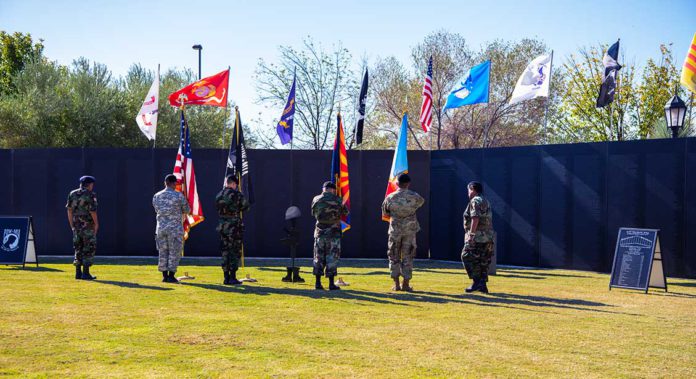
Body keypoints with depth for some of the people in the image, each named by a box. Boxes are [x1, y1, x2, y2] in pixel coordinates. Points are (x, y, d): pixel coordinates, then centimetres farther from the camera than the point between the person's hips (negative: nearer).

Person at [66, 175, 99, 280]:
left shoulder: (72, 194, 7)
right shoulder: (90, 195, -11)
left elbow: (69, 210, 9)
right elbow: (93, 211, -16)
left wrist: (72, 224, 14)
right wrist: (96, 223, -5)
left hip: (76, 225, 6)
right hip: (88, 225, -6)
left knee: (78, 248, 13)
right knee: (89, 248, 0)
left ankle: (78, 272, 12)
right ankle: (86, 273, -4)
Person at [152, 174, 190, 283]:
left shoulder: (156, 196, 4)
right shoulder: (179, 196, -9)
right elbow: (187, 210, 2)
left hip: (161, 227, 4)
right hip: (175, 228, -4)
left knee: (163, 252, 11)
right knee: (174, 252, 1)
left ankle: (164, 275, 11)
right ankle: (171, 276, -1)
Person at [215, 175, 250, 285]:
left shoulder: (219, 196, 6)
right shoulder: (236, 194, -11)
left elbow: (218, 209, 12)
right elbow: (246, 207, -2)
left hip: (222, 226, 5)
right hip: (234, 226, -5)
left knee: (225, 252, 10)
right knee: (235, 252, 1)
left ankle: (226, 278, 11)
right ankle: (232, 277, -1)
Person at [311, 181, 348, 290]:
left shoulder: (316, 199, 0)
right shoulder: (338, 200, -7)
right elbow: (345, 212, 7)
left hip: (320, 232, 2)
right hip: (333, 233, -2)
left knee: (319, 257, 10)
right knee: (332, 258, 2)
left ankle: (318, 283, 9)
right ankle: (331, 284, 1)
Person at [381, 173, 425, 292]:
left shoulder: (390, 197, -5)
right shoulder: (414, 197, -7)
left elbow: (385, 214, 5)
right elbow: (421, 202, 16)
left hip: (395, 231, 0)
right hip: (410, 231, 0)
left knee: (394, 257, 9)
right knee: (408, 257, 6)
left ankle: (396, 284, 7)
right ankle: (406, 284, 6)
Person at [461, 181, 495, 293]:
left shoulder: (475, 201, -7)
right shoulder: (486, 202, 21)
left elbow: (475, 218, -20)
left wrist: (471, 234, -22)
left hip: (478, 236, -9)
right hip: (489, 236, 9)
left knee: (467, 257, -5)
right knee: (483, 261, 10)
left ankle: (477, 282, -11)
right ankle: (482, 285, 8)